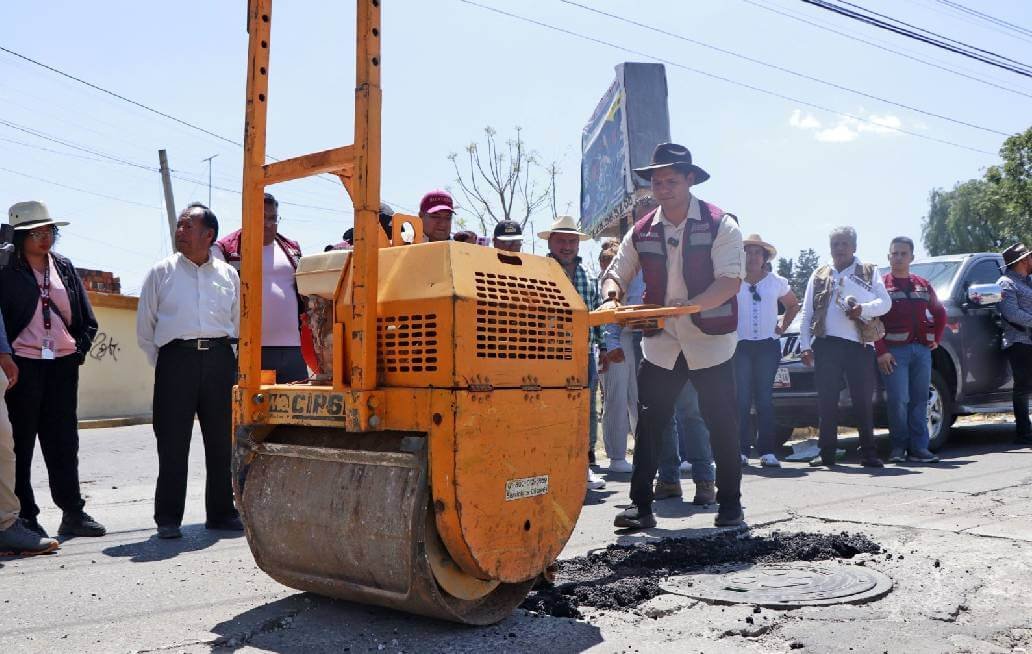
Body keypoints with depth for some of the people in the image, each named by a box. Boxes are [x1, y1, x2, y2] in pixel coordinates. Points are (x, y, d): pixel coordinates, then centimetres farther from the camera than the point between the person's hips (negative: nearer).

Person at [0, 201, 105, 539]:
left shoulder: (64, 267, 11)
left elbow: (87, 319, 14)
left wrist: (79, 350, 3)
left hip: (63, 363, 4)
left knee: (63, 438, 8)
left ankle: (72, 511, 15)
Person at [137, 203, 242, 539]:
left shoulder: (228, 274, 12)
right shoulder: (162, 272, 7)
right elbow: (144, 327, 9)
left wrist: (221, 356, 13)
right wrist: (162, 364, 5)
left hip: (219, 358, 2)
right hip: (176, 357, -2)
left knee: (222, 440, 6)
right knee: (173, 442, -1)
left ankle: (221, 512, 18)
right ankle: (168, 518, 8)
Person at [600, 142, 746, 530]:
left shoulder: (719, 225, -7)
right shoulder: (642, 231, 4)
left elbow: (730, 281, -16)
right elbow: (616, 274, 7)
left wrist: (688, 305, -31)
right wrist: (611, 299, -16)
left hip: (710, 342, -3)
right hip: (660, 344, 3)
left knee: (721, 426, 5)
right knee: (648, 425, 1)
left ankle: (730, 505, 20)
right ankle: (641, 506, 9)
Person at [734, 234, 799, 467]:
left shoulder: (776, 282, 8)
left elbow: (793, 305, 22)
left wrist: (783, 326, 10)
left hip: (768, 345, 1)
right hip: (740, 346, -1)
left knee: (765, 399, -1)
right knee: (742, 399, -3)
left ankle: (767, 452, 0)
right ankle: (742, 450, 0)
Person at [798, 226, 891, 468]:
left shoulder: (869, 272, 13)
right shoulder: (819, 275, 17)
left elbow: (885, 302, 3)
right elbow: (807, 313, 12)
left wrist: (864, 309, -17)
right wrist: (804, 345, 3)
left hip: (859, 344, -1)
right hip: (826, 345, 2)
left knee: (863, 401, -1)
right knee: (827, 401, 1)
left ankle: (868, 453, 6)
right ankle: (827, 453, 7)